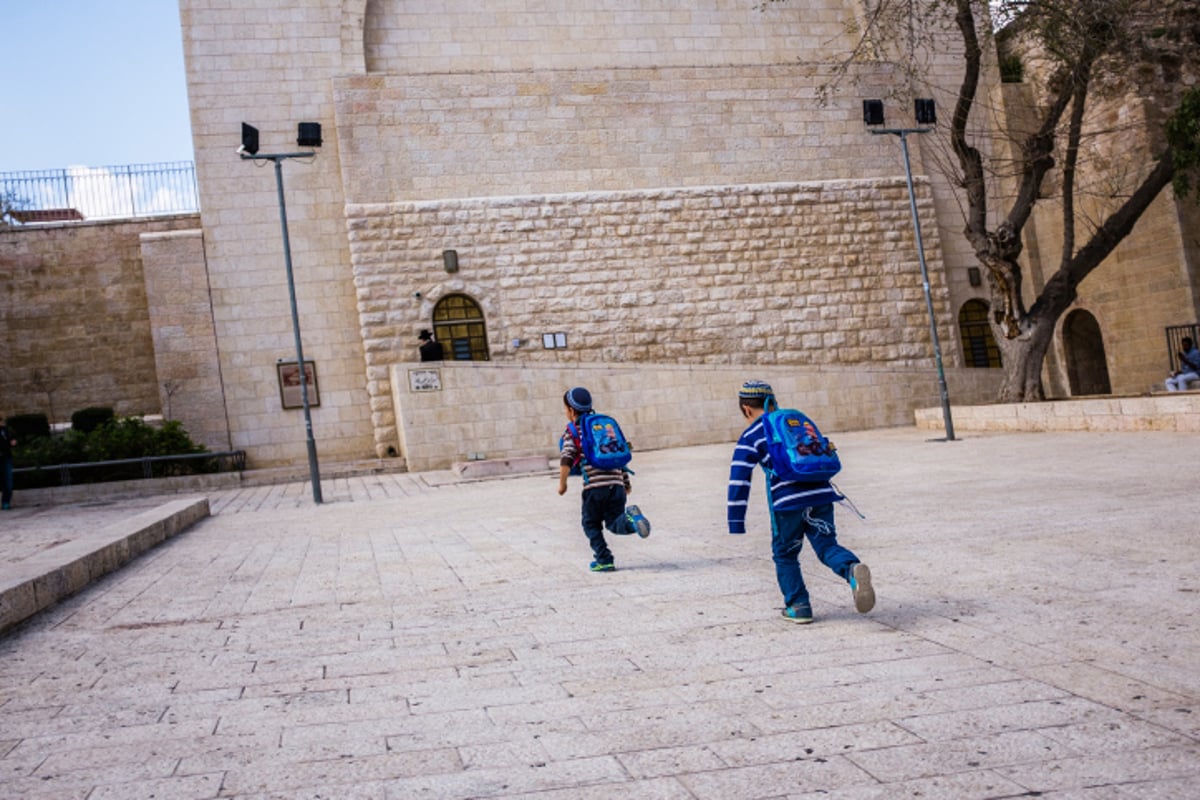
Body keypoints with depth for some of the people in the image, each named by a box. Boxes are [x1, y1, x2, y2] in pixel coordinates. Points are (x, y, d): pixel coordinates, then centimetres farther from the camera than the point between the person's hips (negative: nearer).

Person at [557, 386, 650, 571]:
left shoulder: (572, 430, 4)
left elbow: (567, 458, -10)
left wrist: (562, 483, -1)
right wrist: (626, 481, 28)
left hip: (594, 486, -4)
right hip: (616, 483, 4)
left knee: (591, 524, 14)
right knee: (614, 523, 9)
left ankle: (604, 561, 6)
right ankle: (630, 518, -23)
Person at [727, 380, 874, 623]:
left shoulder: (751, 437, 5)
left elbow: (739, 480, -2)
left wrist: (736, 521, -1)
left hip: (787, 502, -4)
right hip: (821, 494, 4)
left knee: (785, 555, 14)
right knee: (827, 545, 8)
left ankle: (798, 606, 14)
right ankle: (853, 569, -22)